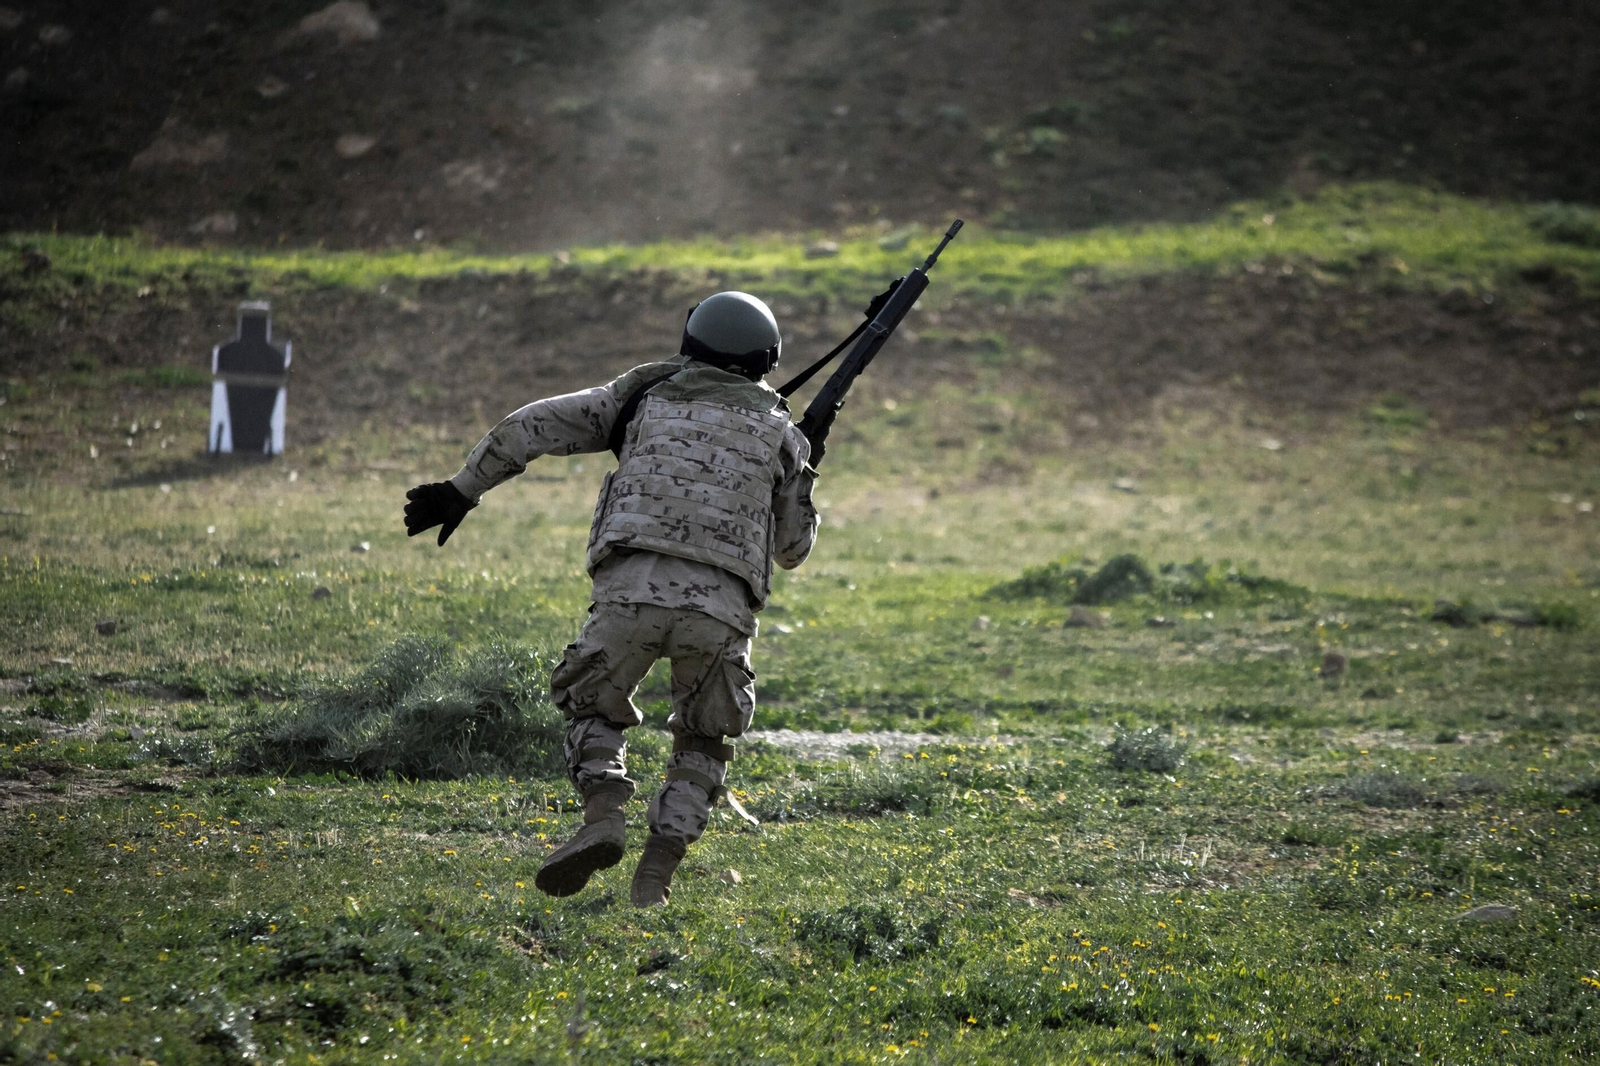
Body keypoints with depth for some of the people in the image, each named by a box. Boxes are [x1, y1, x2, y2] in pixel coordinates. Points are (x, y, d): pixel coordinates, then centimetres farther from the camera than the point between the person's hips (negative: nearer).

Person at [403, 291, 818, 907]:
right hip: (722, 607, 1)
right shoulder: (779, 433, 22)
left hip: (633, 587, -1)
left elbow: (531, 428, 16)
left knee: (592, 708, 22)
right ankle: (654, 879, 5)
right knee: (703, 743, 21)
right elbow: (792, 549, 30)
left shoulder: (647, 396, 22)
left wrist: (461, 490, 21)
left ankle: (602, 819, -6)